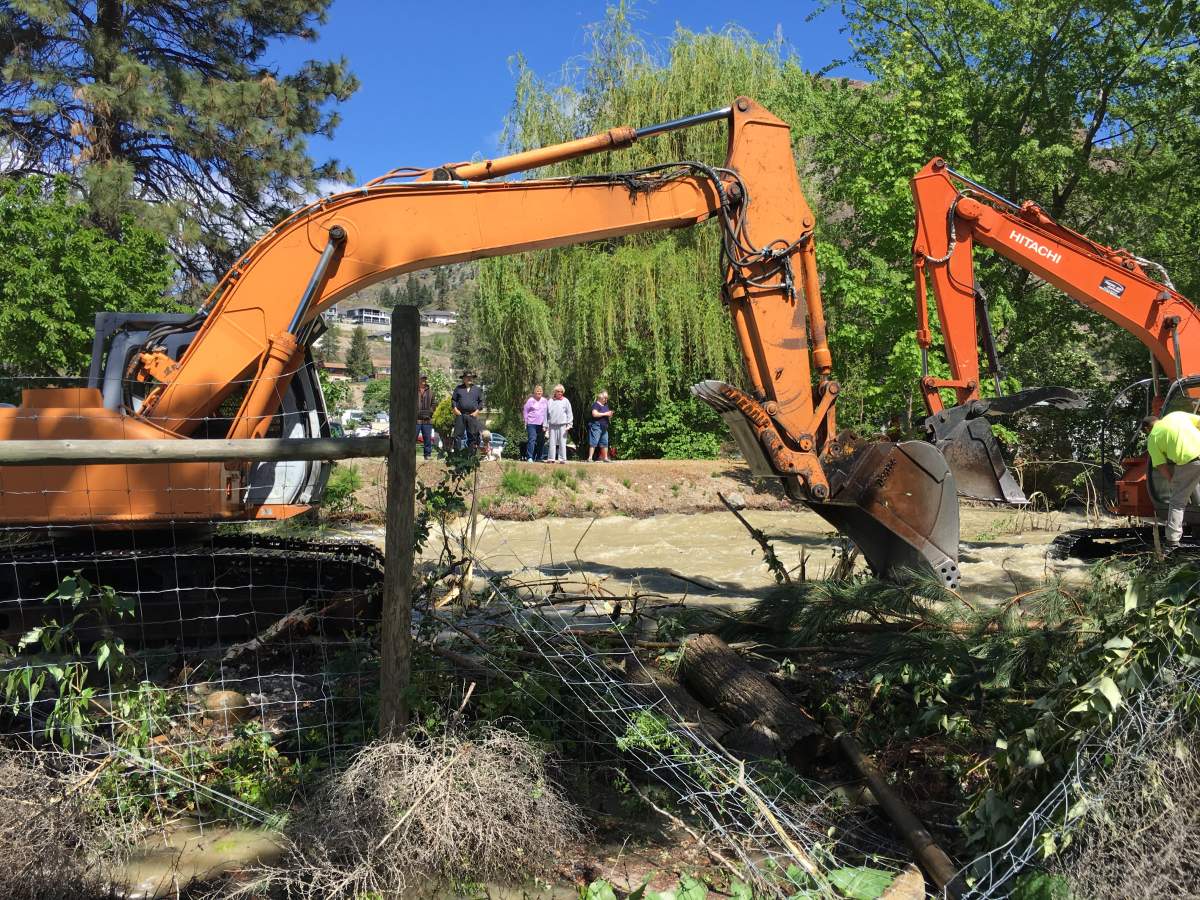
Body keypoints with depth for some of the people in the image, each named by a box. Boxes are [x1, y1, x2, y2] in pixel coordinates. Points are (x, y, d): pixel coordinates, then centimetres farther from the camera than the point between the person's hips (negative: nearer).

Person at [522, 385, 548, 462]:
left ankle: (538, 458, 15)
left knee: (541, 441, 5)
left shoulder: (545, 401, 10)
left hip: (541, 424, 4)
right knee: (532, 440, -12)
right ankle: (529, 458, -14)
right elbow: (525, 411, 5)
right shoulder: (530, 400, 1)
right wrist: (526, 422, 1)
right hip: (532, 423, -4)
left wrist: (546, 424, 9)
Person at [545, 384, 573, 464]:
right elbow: (547, 414, 11)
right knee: (552, 442, 2)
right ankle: (551, 458, 5)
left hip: (562, 425, -1)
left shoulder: (565, 401, 6)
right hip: (552, 425, 2)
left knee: (562, 442, -1)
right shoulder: (550, 401, 9)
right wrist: (546, 426, 8)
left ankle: (562, 458, 2)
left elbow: (569, 413, 5)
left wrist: (569, 424, -4)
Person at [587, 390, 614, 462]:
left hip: (604, 427, 9)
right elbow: (594, 414, -22)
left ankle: (605, 458, 18)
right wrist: (605, 414, -18)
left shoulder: (605, 405, 18)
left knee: (605, 442, 11)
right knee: (594, 442, -11)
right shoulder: (596, 405, -8)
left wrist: (610, 415, 4)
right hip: (596, 426, -9)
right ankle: (590, 458, -12)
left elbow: (607, 416, 28)